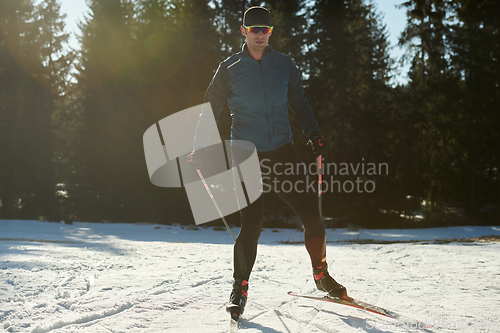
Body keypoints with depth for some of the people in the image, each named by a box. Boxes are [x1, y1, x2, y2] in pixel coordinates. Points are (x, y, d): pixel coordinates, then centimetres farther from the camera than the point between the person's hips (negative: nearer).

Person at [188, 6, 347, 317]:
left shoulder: (284, 65, 10)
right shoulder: (230, 68, 4)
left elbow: (300, 102, 17)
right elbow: (211, 109, 6)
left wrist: (314, 133, 4)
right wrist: (199, 148, -2)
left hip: (283, 150, 3)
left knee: (311, 213, -3)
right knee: (251, 224, -10)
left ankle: (321, 274, 17)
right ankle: (240, 287, 9)